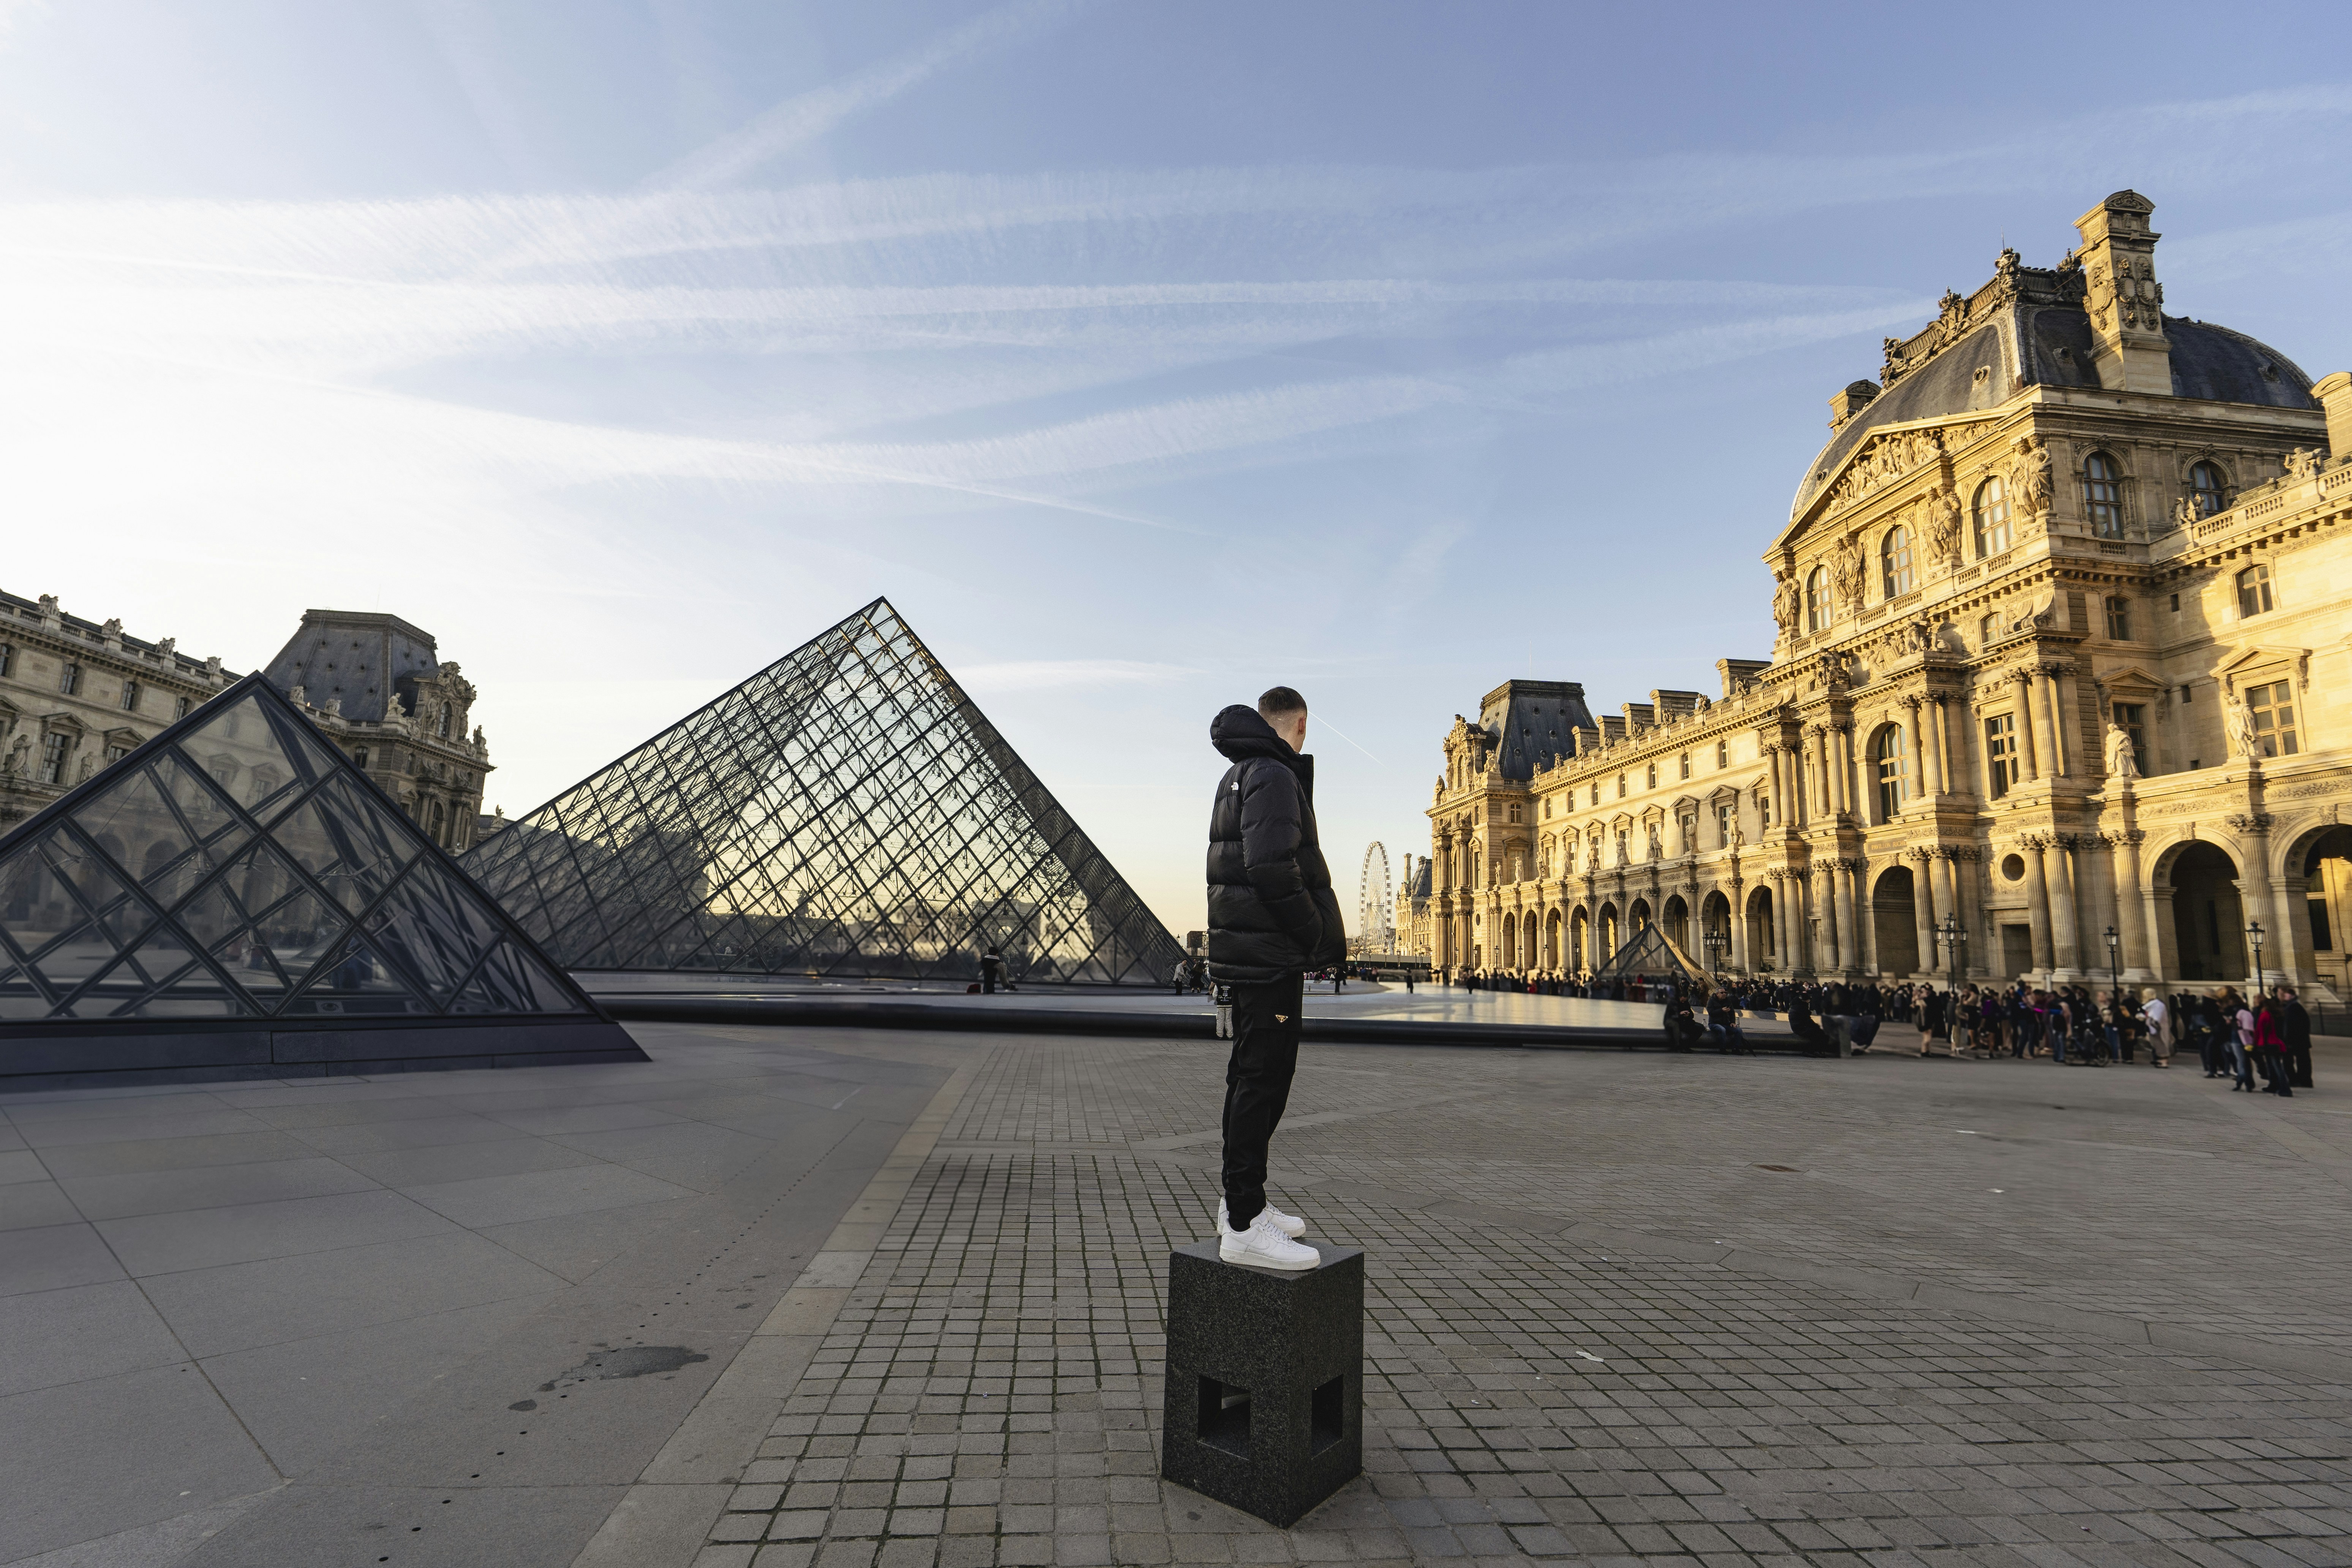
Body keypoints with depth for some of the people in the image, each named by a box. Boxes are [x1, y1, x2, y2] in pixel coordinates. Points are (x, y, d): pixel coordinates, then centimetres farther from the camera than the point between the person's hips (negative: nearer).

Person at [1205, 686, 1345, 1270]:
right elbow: (1272, 869, -24)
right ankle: (1244, 1224, -1)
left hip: (1243, 952, 10)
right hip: (1270, 955, -10)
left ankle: (1241, 1202, 26)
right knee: (1264, 1078, -6)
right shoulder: (1274, 775, -13)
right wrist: (1320, 937, -13)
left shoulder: (1237, 776, 19)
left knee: (1251, 1077, 16)